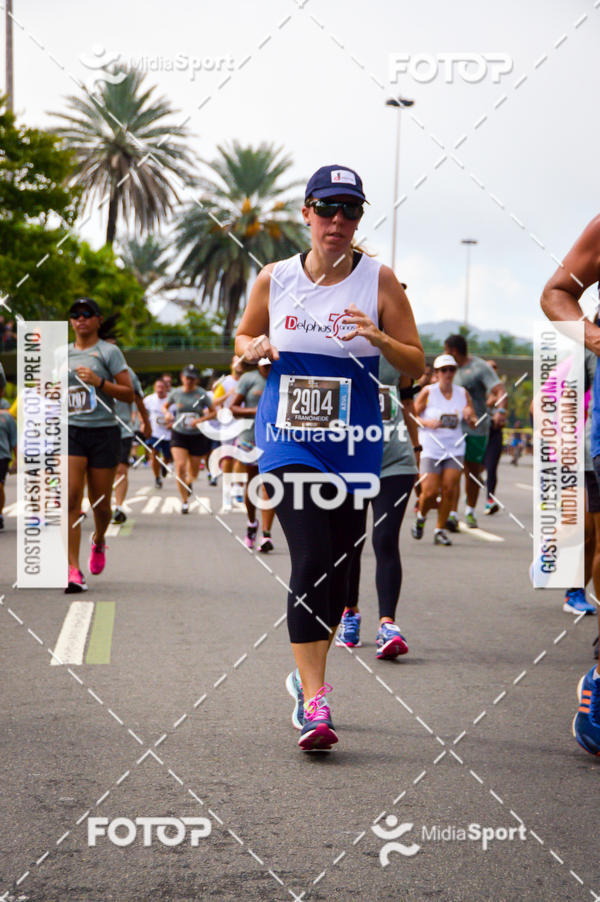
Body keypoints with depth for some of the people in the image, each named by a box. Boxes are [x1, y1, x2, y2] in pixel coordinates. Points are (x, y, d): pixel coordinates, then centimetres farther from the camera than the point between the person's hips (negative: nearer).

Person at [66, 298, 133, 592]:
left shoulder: (109, 351, 1)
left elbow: (129, 394, -4)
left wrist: (99, 382, -16)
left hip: (103, 432, -2)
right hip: (71, 432, 2)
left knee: (100, 503, 5)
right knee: (71, 499, -14)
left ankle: (98, 541, 41)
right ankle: (73, 570, -16)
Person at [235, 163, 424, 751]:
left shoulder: (378, 280, 0)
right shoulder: (273, 279, 3)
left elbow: (415, 367, 1)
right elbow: (242, 339, 20)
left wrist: (379, 338, -19)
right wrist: (254, 348, -4)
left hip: (352, 444, 1)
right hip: (287, 440, -1)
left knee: (336, 570, 8)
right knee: (311, 562, -17)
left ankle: (306, 675, 32)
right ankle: (314, 701, -17)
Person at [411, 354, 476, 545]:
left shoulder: (462, 393, 6)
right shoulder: (428, 392, -3)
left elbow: (473, 421, 10)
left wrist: (469, 417, -13)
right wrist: (427, 423, -19)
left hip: (455, 449, 3)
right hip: (430, 449, -3)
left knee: (449, 490, -8)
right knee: (430, 492, -9)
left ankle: (440, 530, 7)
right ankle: (421, 516, 23)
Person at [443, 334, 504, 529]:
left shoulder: (480, 367, -7)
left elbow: (499, 391, -18)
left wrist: (499, 410, -33)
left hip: (476, 428, -4)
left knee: (473, 472, 10)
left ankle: (470, 512, 30)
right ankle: (452, 515, -19)